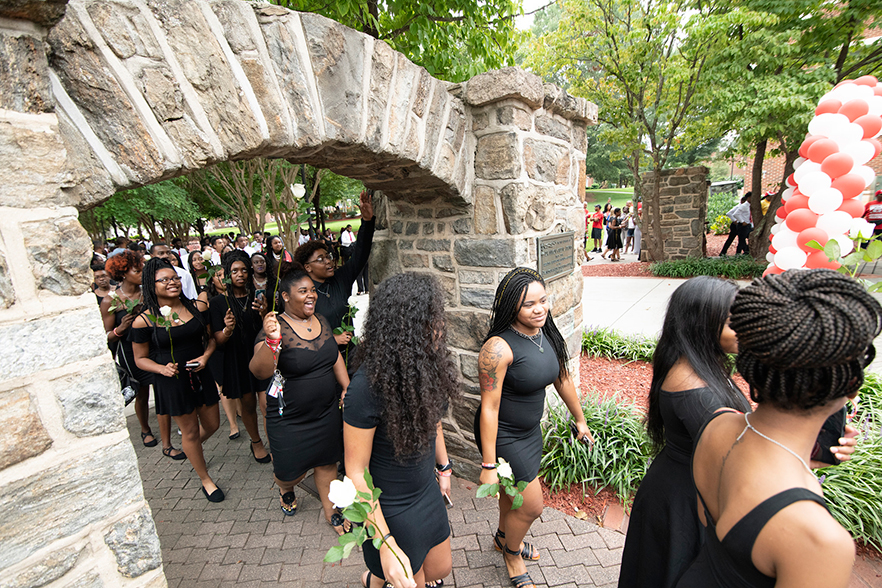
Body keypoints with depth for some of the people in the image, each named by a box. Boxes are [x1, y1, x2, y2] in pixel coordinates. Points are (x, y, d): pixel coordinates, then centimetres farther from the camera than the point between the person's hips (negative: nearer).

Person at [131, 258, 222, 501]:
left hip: (201, 375, 3)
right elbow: (140, 358, -1)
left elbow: (211, 338, 7)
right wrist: (162, 369, -19)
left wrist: (206, 355, -12)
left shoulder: (197, 307, -3)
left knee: (212, 425, 15)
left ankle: (191, 448, 52)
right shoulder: (144, 321, -11)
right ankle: (205, 479, 34)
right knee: (190, 431, 12)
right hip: (172, 382, -3)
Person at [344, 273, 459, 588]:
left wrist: (443, 468, 15)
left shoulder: (426, 365, -12)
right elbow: (356, 472, -24)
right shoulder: (367, 386, -33)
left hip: (427, 493, 7)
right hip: (391, 509, -6)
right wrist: (386, 545, -21)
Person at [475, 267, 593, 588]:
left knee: (513, 492, 26)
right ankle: (512, 554, 41)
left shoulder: (547, 334, -7)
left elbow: (562, 379, 8)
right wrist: (488, 465, -21)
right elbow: (489, 407, -26)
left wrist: (580, 420, 18)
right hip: (502, 435, -7)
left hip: (531, 430, 7)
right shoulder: (499, 347, -30)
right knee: (532, 505, 7)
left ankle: (503, 538, 57)